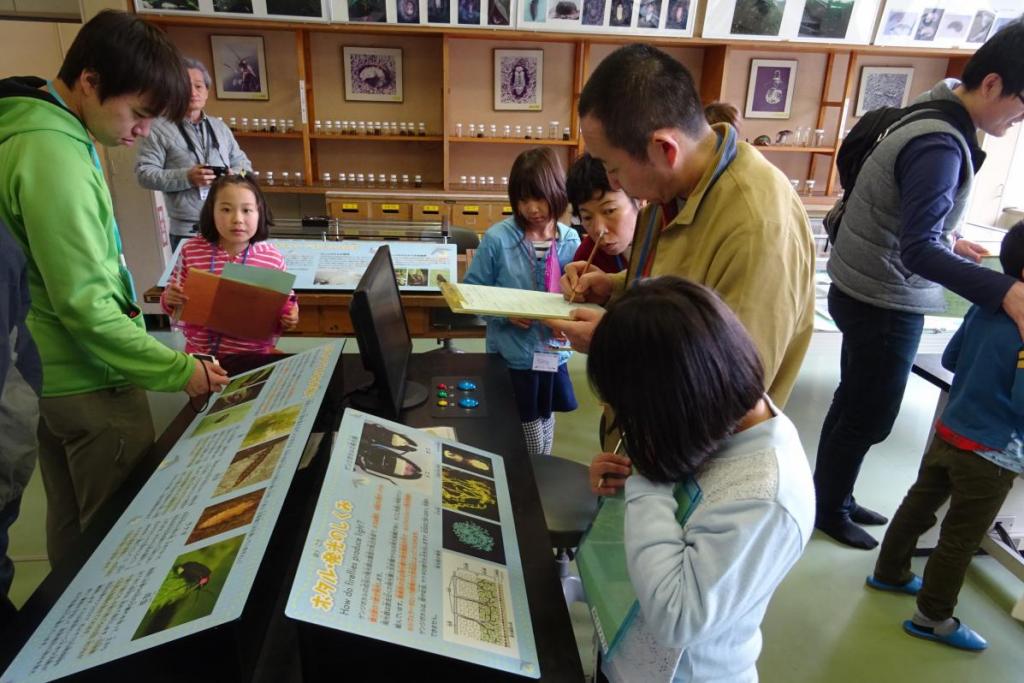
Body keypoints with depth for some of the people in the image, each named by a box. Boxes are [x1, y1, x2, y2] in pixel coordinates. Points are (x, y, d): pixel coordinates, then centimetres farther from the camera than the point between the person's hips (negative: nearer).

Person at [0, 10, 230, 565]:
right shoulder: (55, 158, -23)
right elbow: (86, 307, -24)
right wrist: (180, 371, -19)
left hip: (53, 375, 10)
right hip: (91, 384, -10)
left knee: (70, 522, 22)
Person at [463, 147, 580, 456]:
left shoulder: (570, 241, -2)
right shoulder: (498, 238, -11)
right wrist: (505, 313, -21)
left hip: (553, 356, 3)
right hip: (512, 358, -3)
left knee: (544, 447, 20)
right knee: (530, 447, 8)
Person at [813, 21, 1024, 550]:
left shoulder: (935, 120, 7)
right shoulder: (942, 143, -24)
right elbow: (918, 252, -33)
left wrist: (947, 241, 16)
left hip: (870, 293, 10)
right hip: (884, 303, -10)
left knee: (855, 404, 20)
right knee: (869, 417, 7)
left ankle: (831, 496, 38)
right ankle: (830, 509, 27)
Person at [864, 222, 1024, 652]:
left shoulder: (984, 308, -1)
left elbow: (950, 359, 10)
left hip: (949, 433, 7)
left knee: (919, 504, 21)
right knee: (962, 537, 8)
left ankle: (889, 572, 40)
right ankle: (933, 617, 24)